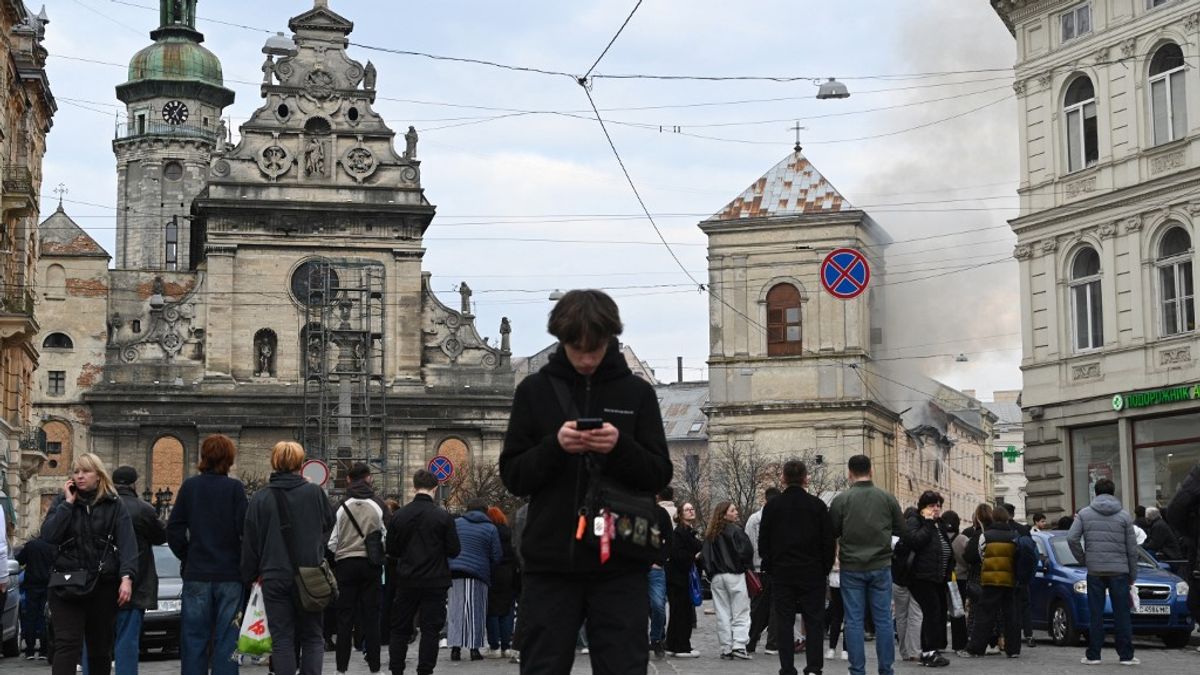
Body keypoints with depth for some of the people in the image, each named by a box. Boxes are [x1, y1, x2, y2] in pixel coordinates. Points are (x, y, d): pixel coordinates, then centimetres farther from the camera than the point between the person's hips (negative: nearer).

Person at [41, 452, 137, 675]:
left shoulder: (113, 505, 4)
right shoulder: (63, 502, 9)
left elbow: (127, 542, -6)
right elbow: (48, 535, -7)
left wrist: (127, 577, -19)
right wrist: (68, 503, -9)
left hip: (103, 584, 0)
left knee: (101, 647, 9)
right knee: (67, 645, -11)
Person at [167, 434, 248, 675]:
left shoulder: (190, 486, 2)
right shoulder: (235, 488, -7)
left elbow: (174, 529, 0)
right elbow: (244, 529, -10)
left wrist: (186, 557, 12)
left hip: (196, 574, 2)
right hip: (229, 574, -2)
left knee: (194, 638, 7)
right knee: (226, 638, 3)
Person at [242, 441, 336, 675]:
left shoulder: (260, 498, -2)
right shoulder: (315, 493, -3)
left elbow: (250, 542, 2)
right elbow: (329, 525, 11)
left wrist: (251, 576, 12)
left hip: (274, 579, 0)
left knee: (282, 639, 5)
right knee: (312, 638, 9)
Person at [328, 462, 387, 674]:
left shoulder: (341, 507, -6)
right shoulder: (378, 506, -6)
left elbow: (332, 542, -5)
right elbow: (386, 538, -5)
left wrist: (334, 561, 13)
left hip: (345, 563, 0)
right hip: (370, 564, 0)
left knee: (345, 616, 5)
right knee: (371, 615, 5)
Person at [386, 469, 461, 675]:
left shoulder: (399, 515, -3)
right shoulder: (443, 516, -9)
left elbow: (391, 550, 3)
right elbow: (454, 550, -6)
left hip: (406, 582, 2)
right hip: (435, 581, -2)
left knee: (399, 628, 12)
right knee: (430, 629, 3)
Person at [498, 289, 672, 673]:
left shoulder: (637, 392, 7)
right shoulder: (534, 391, 6)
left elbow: (660, 476, 4)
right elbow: (513, 477, 4)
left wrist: (621, 447, -15)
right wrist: (554, 446, -14)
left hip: (619, 565, 0)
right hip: (550, 564, 0)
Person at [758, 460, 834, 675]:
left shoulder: (772, 506, -1)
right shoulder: (817, 506, -4)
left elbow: (763, 542, 2)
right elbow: (829, 541, -2)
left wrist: (769, 567, 13)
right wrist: (826, 568, 9)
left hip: (781, 572, 1)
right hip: (812, 573, -1)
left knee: (784, 622, 5)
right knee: (814, 621, 4)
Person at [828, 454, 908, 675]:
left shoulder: (841, 500, -6)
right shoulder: (888, 499, 0)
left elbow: (831, 533, -1)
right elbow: (903, 532, 5)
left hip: (851, 567, -1)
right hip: (881, 566, 1)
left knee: (854, 621, 3)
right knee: (883, 619, 6)